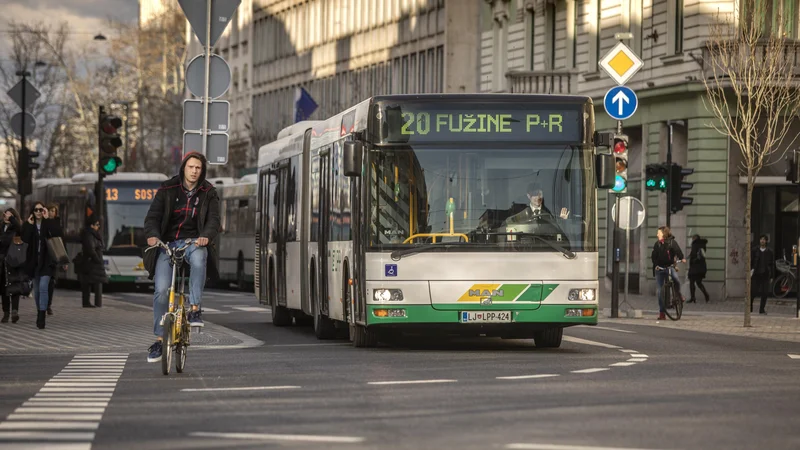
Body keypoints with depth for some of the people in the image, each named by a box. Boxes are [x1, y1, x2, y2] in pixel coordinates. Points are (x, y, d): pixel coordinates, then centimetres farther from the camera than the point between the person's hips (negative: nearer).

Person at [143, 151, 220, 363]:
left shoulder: (208, 193, 6)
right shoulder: (167, 189, 4)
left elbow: (213, 220, -4)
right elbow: (153, 216, -2)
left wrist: (207, 236, -27)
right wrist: (152, 235, -24)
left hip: (193, 242, 0)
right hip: (167, 243, 0)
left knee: (199, 258, -39)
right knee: (162, 290, -14)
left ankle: (195, 309, -35)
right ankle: (159, 339, -1)